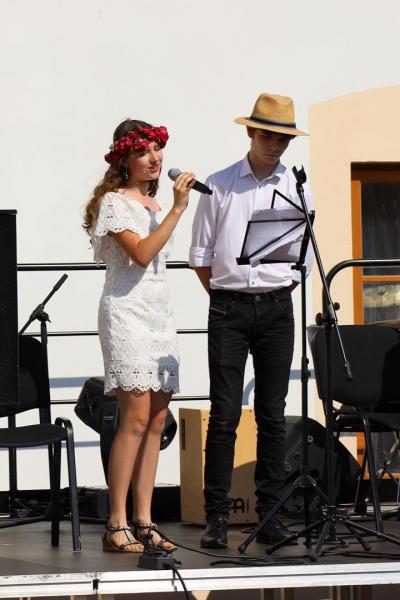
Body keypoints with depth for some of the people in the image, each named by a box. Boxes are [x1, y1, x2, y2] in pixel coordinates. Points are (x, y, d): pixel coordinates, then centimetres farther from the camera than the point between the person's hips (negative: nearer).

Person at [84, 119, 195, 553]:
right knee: (136, 416, -15)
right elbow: (141, 254, -19)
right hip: (126, 311, -8)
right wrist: (177, 210, -20)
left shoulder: (153, 204, 19)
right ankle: (116, 525, -13)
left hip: (158, 312, 8)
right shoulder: (113, 202, -5)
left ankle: (143, 521, 2)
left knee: (156, 420, 1)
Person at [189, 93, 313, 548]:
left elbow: (303, 257, 12)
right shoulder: (219, 187, 4)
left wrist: (275, 297, 7)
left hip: (277, 307, 2)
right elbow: (201, 255, 7)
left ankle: (270, 513, 7)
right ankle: (216, 516, -5)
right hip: (228, 307, -2)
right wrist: (227, 298, 5)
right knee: (224, 414, -6)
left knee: (272, 413, 3)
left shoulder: (296, 189, 8)